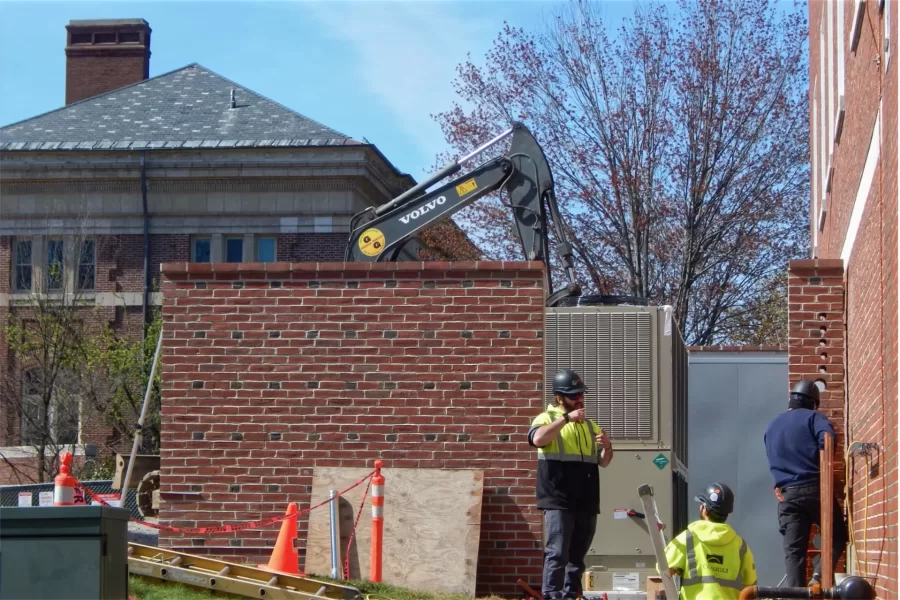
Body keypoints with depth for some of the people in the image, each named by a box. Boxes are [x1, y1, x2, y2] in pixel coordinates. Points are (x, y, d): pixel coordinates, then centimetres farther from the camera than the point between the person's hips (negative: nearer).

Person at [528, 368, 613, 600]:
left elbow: (603, 462, 20)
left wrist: (607, 447, -3)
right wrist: (567, 418, -23)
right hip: (559, 502, -6)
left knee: (577, 557, 10)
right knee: (557, 555, -12)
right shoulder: (547, 418, 1)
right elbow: (538, 439, -22)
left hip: (586, 502, 6)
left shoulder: (589, 425, 20)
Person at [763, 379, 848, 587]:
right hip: (815, 488, -4)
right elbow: (827, 439, -15)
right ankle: (818, 576, -12)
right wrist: (822, 467, -2)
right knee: (838, 536, 9)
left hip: (786, 494, 4)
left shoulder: (771, 427, 21)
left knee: (793, 552, 3)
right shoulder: (813, 417, 3)